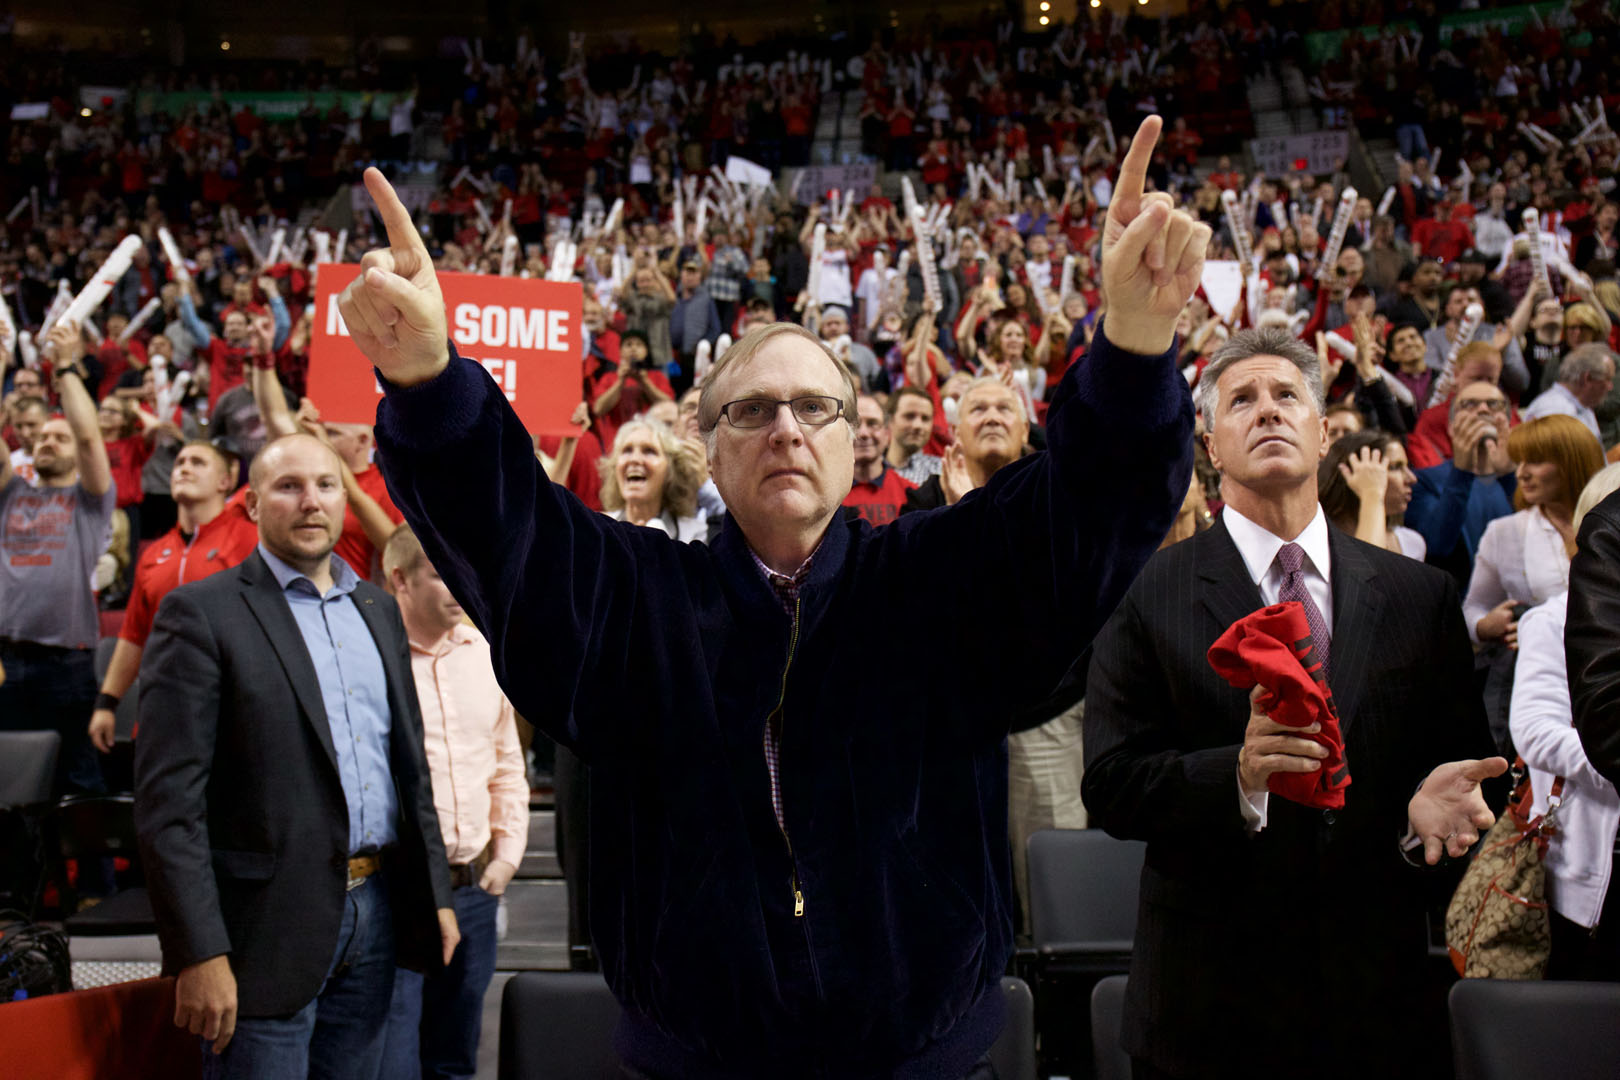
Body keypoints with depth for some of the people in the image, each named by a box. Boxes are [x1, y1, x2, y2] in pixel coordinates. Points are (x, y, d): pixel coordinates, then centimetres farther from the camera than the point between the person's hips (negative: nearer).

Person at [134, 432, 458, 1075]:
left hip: (376, 913, 6)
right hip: (269, 923, -6)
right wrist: (200, 954, -17)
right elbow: (168, 800, -13)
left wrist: (436, 894, 13)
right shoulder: (199, 615, -7)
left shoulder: (378, 610, 14)